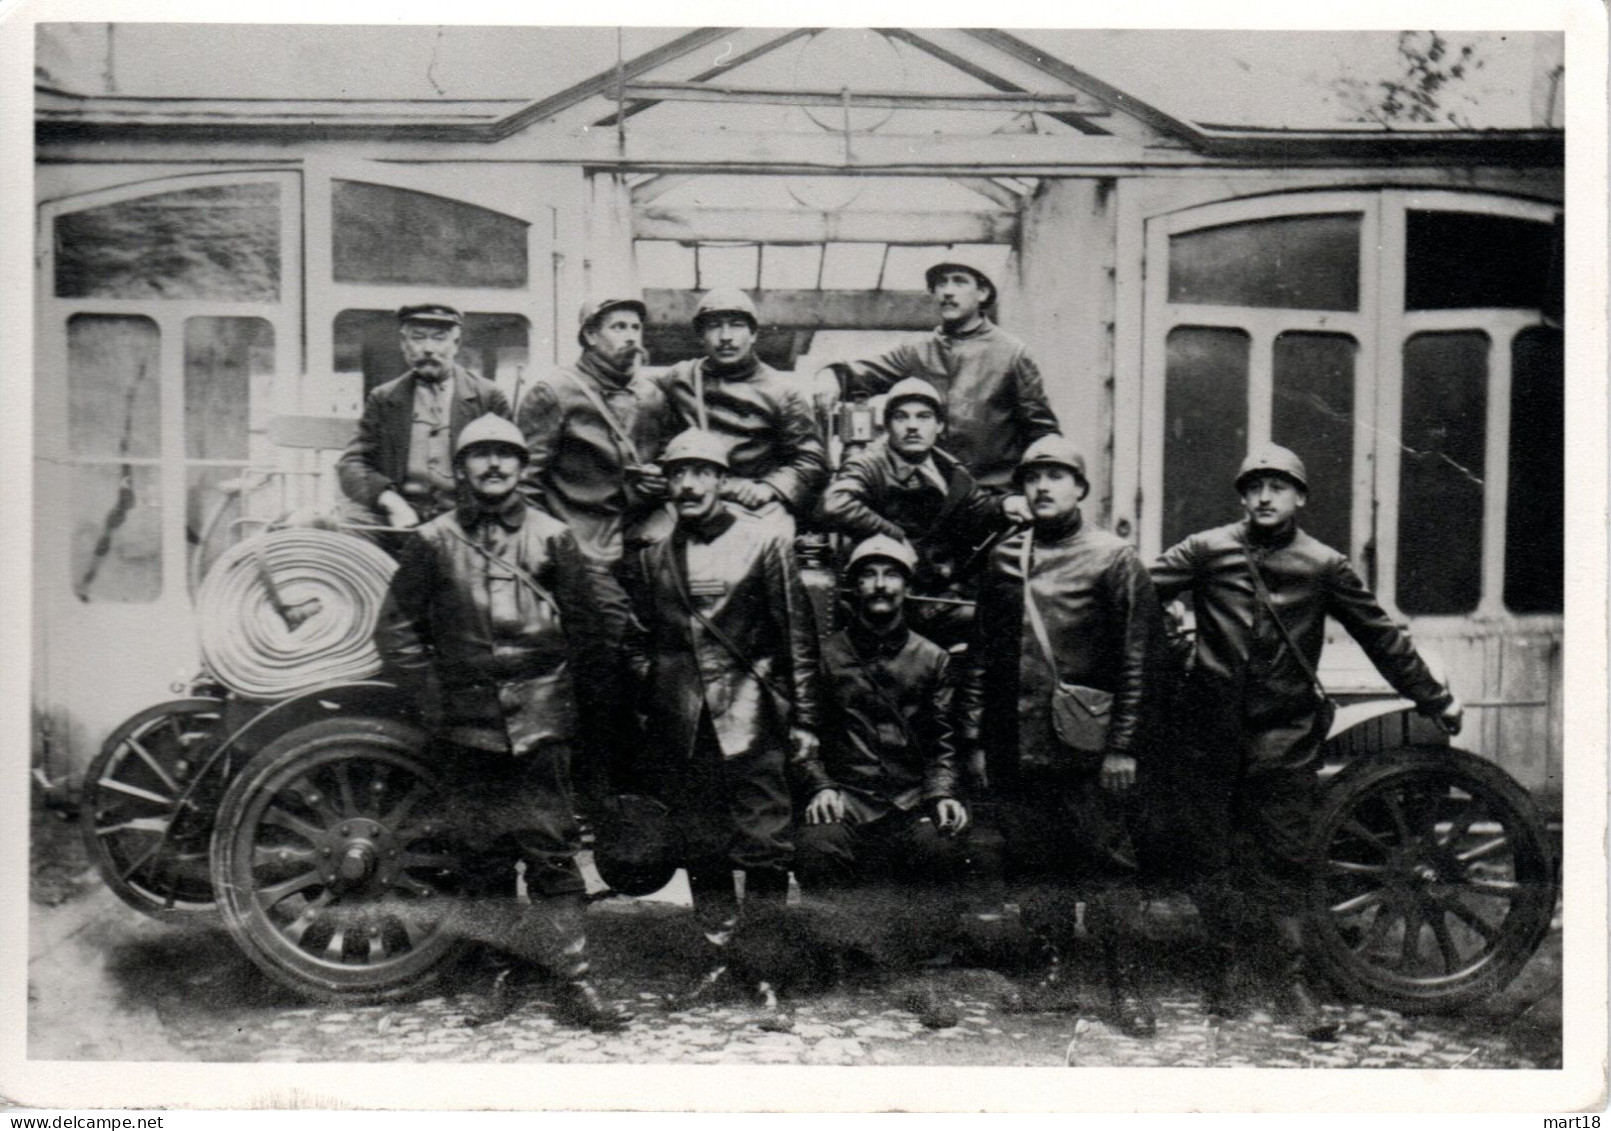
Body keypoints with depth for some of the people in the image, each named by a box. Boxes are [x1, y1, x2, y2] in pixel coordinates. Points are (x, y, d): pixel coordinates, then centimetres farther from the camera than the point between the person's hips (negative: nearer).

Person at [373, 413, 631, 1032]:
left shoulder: (552, 536, 7)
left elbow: (584, 628, 9)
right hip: (468, 722, 1)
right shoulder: (433, 541, 7)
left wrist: (597, 704, 6)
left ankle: (574, 980, 1)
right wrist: (436, 698, 2)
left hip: (542, 719, -1)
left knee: (552, 849, -3)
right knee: (485, 853, 8)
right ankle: (498, 971, 20)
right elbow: (395, 631, 9)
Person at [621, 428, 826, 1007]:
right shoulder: (652, 556, 10)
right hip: (682, 726, 4)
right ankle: (719, 957, 21)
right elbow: (639, 645, 16)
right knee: (701, 848, 9)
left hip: (750, 717, -3)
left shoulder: (764, 541, 0)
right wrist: (644, 719, 8)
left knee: (764, 845, -2)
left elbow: (798, 639, 1)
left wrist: (803, 725, -3)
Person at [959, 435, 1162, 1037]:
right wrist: (975, 739, 8)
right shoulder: (1002, 560, 12)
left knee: (1107, 863, 0)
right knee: (1031, 862, 10)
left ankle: (1126, 984, 10)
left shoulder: (1114, 559, 0)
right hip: (1015, 748, 4)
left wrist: (1123, 745, -9)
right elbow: (980, 655, 13)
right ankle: (1053, 969, 23)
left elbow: (1138, 659, -4)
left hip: (1085, 745, -4)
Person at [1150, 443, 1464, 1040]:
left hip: (1285, 738, 0)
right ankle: (1222, 970, 24)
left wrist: (1435, 700, 16)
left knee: (1285, 861, 1)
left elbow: (1381, 636, 11)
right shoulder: (1207, 551, 3)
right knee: (1211, 857, 8)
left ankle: (1294, 983, 12)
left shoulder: (1324, 566, 5)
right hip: (1209, 732, 1)